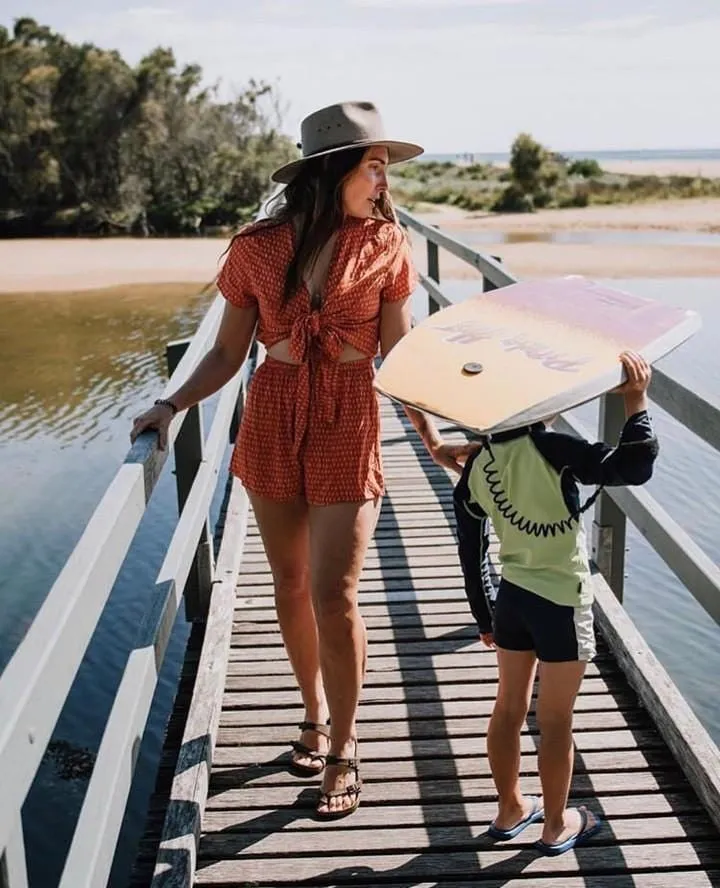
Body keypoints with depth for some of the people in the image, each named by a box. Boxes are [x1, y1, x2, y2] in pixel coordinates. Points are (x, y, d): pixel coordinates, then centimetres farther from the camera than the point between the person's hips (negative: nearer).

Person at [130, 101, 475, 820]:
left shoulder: (385, 245, -4)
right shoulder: (257, 248, -4)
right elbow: (227, 354, 2)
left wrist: (433, 440, -3)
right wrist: (173, 405, -11)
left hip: (348, 425, -2)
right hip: (272, 419, 2)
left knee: (334, 595, -4)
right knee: (290, 583, 13)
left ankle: (342, 750, 15)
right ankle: (315, 711, 36)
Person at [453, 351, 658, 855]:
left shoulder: (475, 469, -2)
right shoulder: (552, 450, -21)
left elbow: (471, 552, 6)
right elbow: (633, 467, -25)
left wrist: (484, 615, 17)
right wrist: (637, 401, -14)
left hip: (510, 597, 6)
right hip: (562, 603, -6)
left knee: (510, 708, 19)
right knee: (556, 722, 9)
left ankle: (510, 810, 36)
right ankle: (556, 827, 25)